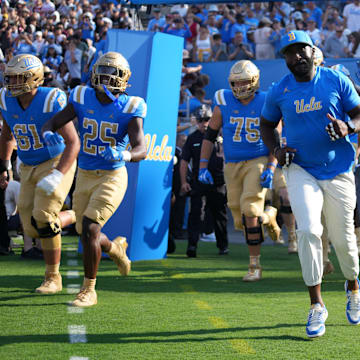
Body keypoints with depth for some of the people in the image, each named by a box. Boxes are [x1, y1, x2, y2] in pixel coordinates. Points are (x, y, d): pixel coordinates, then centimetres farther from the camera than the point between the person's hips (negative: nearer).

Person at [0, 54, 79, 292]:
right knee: (32, 228, -1)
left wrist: (57, 176, -33)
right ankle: (72, 218, 28)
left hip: (57, 164, -6)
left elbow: (73, 143, -22)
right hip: (29, 169, 6)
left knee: (43, 220, -18)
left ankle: (53, 278, 2)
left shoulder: (52, 102, -22)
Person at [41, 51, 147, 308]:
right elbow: (51, 124, 1)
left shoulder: (130, 108, -12)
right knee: (88, 236, 11)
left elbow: (141, 150, -20)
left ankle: (89, 290, -2)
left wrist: (123, 155, -42)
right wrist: (49, 136, -24)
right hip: (85, 176, 5)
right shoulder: (82, 99, -3)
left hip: (112, 177, -5)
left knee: (89, 230, -17)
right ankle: (115, 248, 47)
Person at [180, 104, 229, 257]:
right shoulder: (192, 138, 8)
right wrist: (184, 182, 2)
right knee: (195, 212, -12)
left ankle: (223, 245, 23)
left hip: (218, 183, 0)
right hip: (198, 181, 0)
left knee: (219, 214, 10)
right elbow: (184, 161, 10)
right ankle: (192, 245, -17)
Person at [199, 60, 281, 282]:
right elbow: (210, 136, 7)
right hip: (233, 165, 3)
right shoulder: (224, 103, -1)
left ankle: (255, 265, -2)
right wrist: (203, 167, 0)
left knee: (250, 211, -20)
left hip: (259, 162, -3)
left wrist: (270, 169, -12)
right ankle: (268, 217, 39)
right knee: (241, 222, 4)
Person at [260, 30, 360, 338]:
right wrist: (276, 149, -4)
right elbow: (267, 125, 15)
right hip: (301, 170, 0)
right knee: (308, 230, -17)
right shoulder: (279, 92, 0)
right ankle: (317, 306, -9)